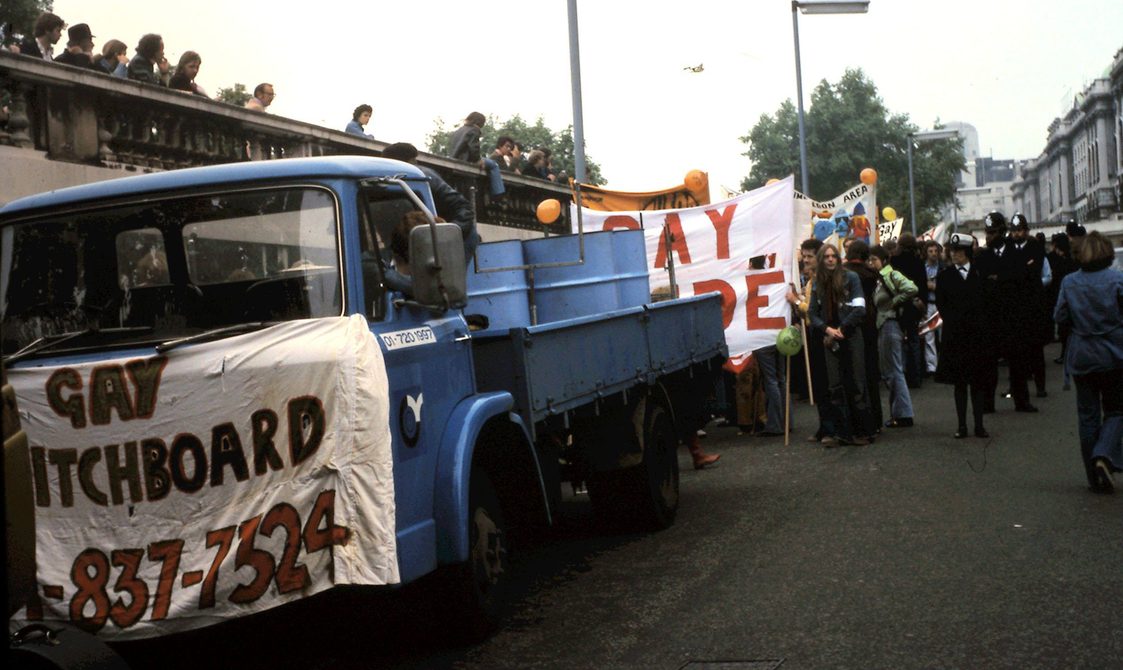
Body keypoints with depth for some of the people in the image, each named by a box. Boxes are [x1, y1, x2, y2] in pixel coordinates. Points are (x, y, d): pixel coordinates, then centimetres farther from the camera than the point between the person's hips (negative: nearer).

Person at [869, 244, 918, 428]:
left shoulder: (892, 275, -12)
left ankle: (903, 415, 1)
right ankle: (897, 412, 21)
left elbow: (911, 289, -27)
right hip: (883, 326, 10)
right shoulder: (879, 278, 15)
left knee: (894, 371, -5)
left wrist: (894, 302, -17)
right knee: (889, 372, 14)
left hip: (891, 326, -10)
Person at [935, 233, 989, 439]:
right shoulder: (945, 275, 4)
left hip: (976, 333, 0)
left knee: (978, 381, 3)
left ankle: (979, 425, 7)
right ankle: (962, 426, 6)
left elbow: (986, 302, 5)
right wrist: (953, 322, -6)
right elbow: (941, 304, 3)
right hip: (954, 334, 0)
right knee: (959, 381, 3)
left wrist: (980, 324, -4)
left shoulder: (979, 274, 4)